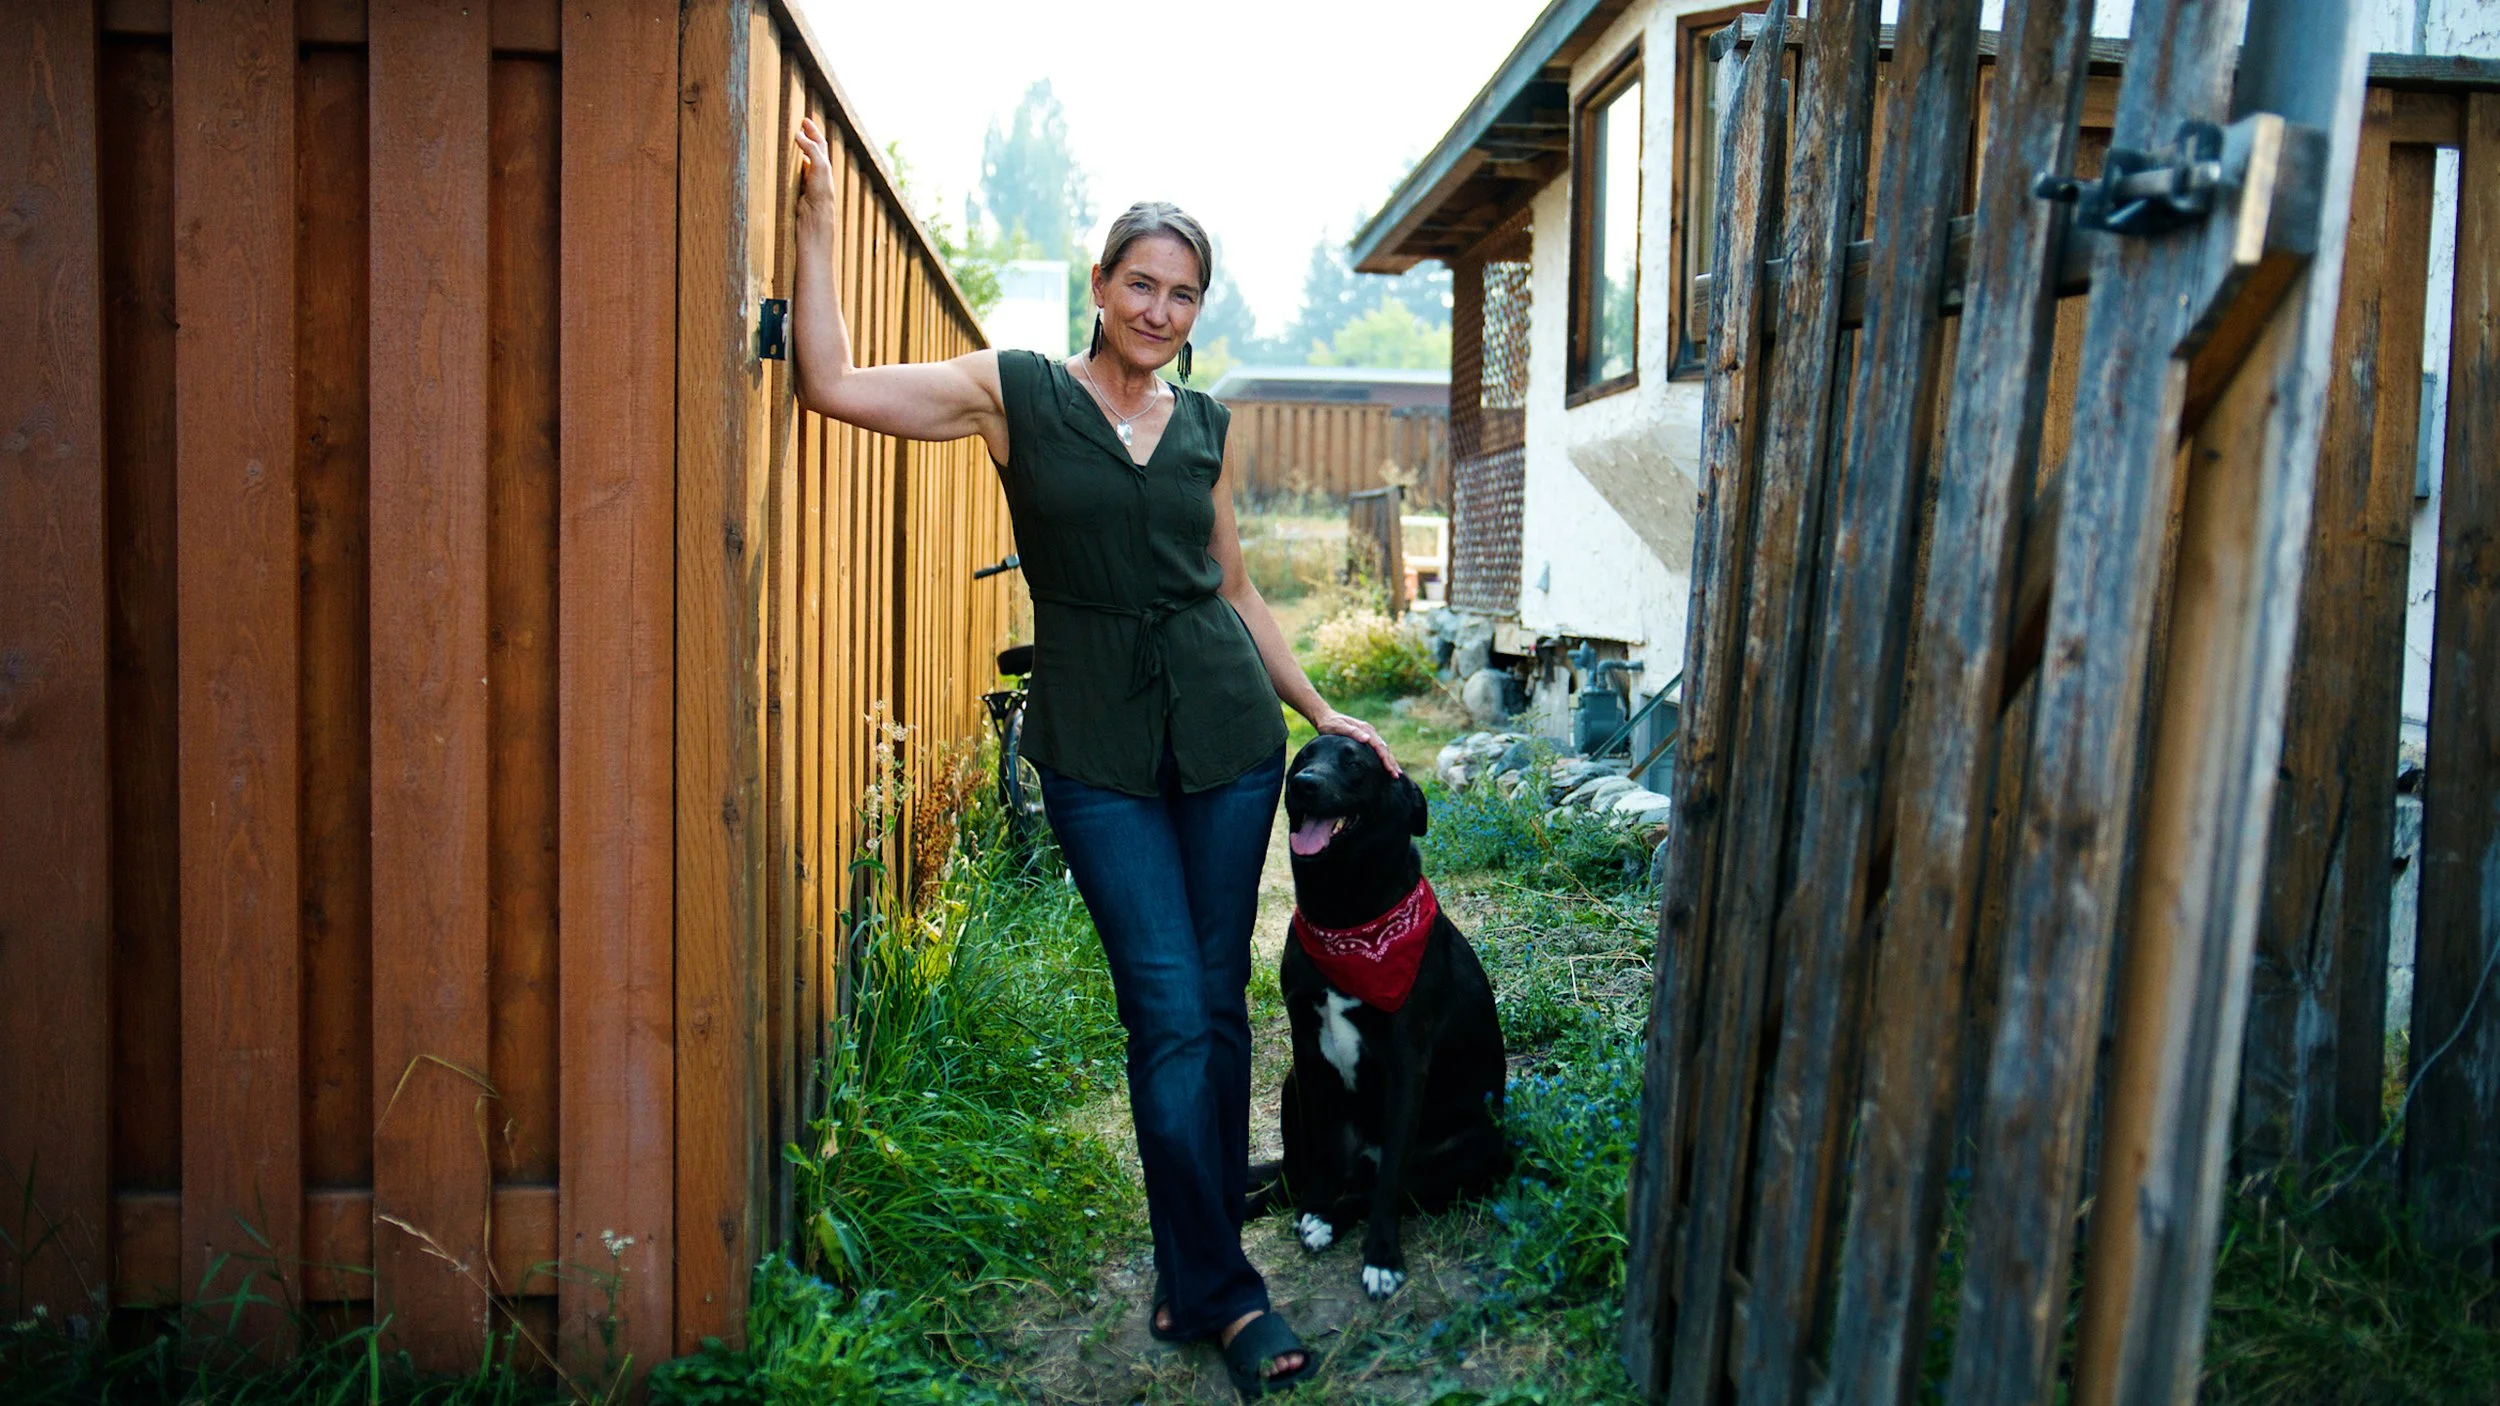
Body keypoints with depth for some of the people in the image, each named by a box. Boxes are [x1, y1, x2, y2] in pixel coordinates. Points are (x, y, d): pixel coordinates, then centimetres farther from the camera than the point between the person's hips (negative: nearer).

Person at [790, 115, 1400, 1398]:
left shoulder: (1202, 426, 11)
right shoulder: (1018, 392, 2)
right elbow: (832, 383, -5)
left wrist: (1324, 713, 16)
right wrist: (818, 224, -6)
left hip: (1224, 728, 4)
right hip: (1097, 745, -3)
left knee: (1218, 1005, 6)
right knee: (1170, 1013, -6)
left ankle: (1194, 1278, 21)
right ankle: (1224, 1294, 9)